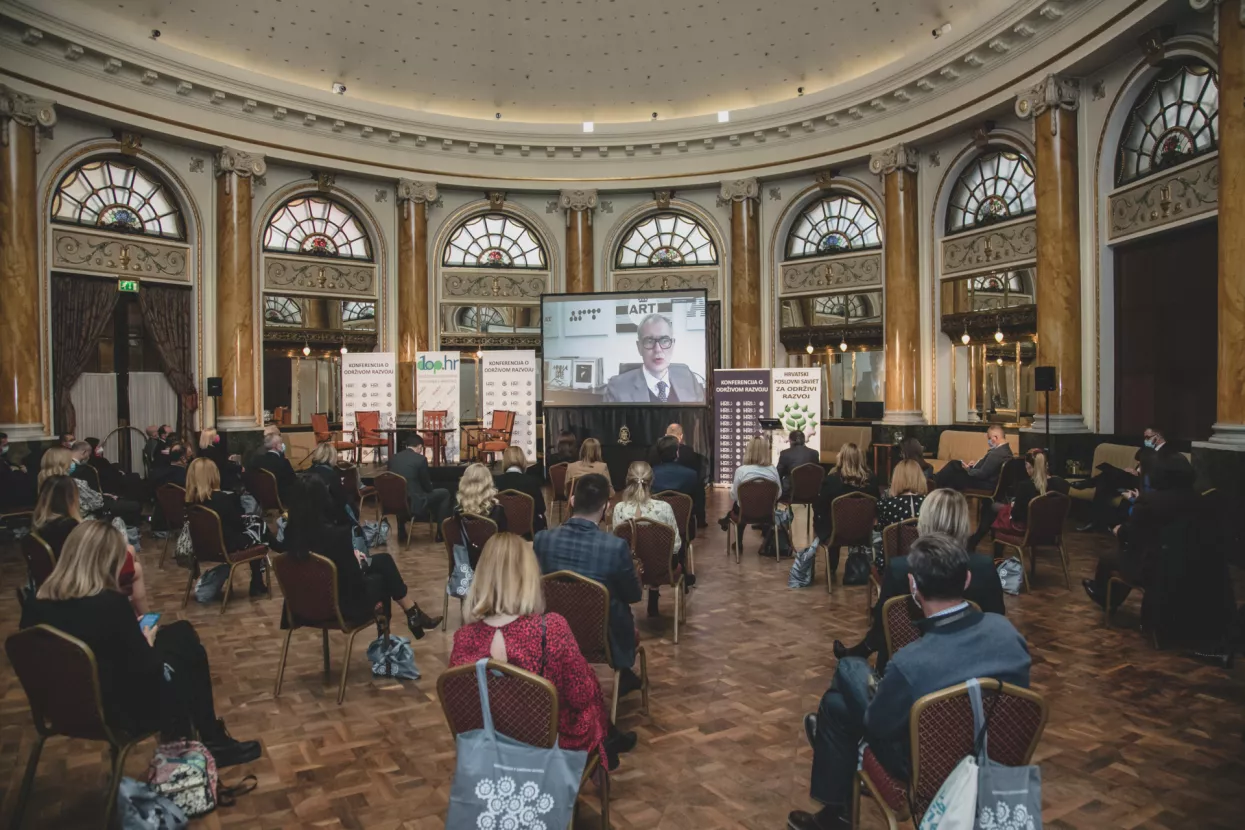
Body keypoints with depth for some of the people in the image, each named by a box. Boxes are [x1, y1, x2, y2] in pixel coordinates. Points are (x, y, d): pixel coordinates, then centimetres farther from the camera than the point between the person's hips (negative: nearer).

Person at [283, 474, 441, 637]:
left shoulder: (291, 532, -10)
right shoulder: (337, 534, -30)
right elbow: (355, 580, -21)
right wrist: (356, 560, -3)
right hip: (344, 605, -6)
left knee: (383, 560, 21)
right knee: (383, 570, 21)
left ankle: (413, 615, 29)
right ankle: (414, 615, 32)